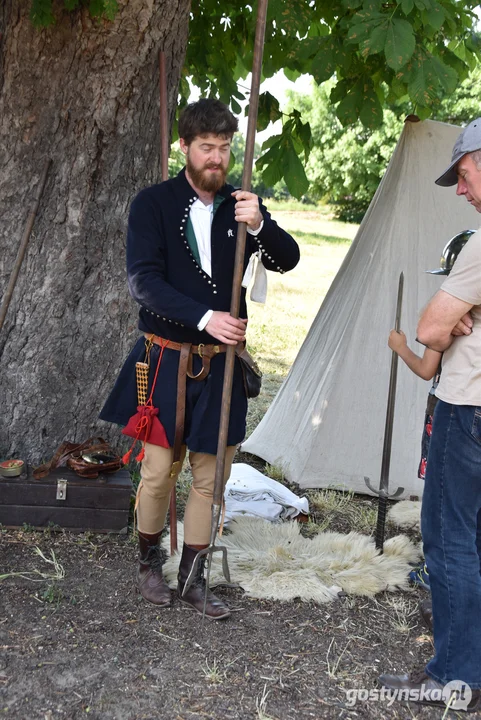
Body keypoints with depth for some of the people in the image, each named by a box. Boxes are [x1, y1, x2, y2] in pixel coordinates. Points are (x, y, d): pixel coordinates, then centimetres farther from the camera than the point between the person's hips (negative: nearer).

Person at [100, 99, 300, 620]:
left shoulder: (241, 205, 4)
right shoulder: (154, 204, -5)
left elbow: (287, 260, -4)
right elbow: (143, 281, -14)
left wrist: (259, 225, -24)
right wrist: (204, 317, -24)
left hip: (219, 363, 3)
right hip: (165, 360, -3)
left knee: (208, 477, 9)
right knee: (159, 470, 4)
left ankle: (193, 579, 24)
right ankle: (149, 563, 29)